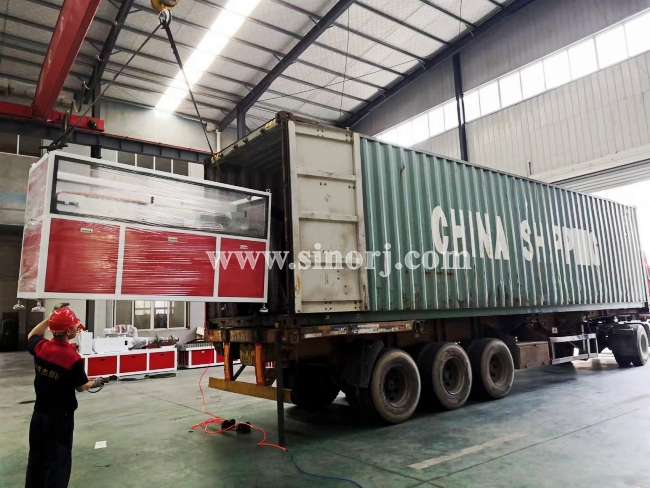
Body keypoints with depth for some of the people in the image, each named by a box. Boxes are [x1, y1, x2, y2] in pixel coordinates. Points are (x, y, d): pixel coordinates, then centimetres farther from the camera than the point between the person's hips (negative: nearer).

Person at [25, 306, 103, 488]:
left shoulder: (40, 347, -9)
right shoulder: (73, 359, -24)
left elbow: (31, 336, 18)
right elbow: (81, 387, -7)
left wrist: (49, 319, 13)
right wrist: (95, 383, 12)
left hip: (39, 413, 6)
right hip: (60, 416, -6)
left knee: (36, 458, 20)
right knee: (57, 461, 7)